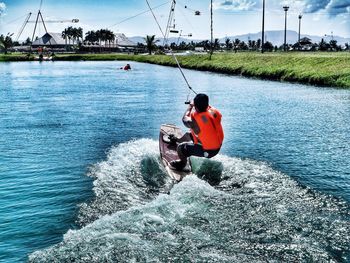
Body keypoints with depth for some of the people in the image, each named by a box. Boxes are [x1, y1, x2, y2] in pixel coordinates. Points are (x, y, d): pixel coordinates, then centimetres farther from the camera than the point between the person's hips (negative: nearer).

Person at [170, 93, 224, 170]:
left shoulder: (194, 121, -30)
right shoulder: (214, 112, -15)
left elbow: (185, 119, -5)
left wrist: (190, 106, 7)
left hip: (207, 151, -7)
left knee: (180, 147, 7)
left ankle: (183, 163, 35)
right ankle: (176, 141, 57)